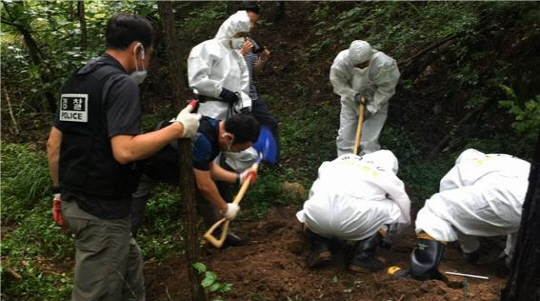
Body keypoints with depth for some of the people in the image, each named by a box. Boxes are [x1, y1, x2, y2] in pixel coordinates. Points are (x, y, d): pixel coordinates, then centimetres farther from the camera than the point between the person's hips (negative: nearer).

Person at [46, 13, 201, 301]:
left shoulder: (76, 80, 10)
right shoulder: (121, 84, -17)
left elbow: (53, 143, 13)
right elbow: (124, 151, -28)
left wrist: (62, 191, 21)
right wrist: (179, 128, -18)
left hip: (74, 201, 9)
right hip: (102, 210, -9)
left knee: (130, 264, 24)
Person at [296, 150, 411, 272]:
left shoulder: (341, 160, 31)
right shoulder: (389, 176, 22)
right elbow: (404, 214, 30)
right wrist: (391, 235, 50)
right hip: (355, 221, -3)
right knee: (393, 211, 21)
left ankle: (319, 247, 13)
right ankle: (363, 257, 11)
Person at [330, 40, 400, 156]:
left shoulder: (383, 65, -31)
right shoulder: (342, 60, -27)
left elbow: (386, 89, -20)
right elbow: (337, 81, -13)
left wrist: (371, 108, -22)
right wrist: (354, 94, -23)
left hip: (376, 102, -2)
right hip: (350, 101, 3)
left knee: (369, 139, -4)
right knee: (345, 135, 7)